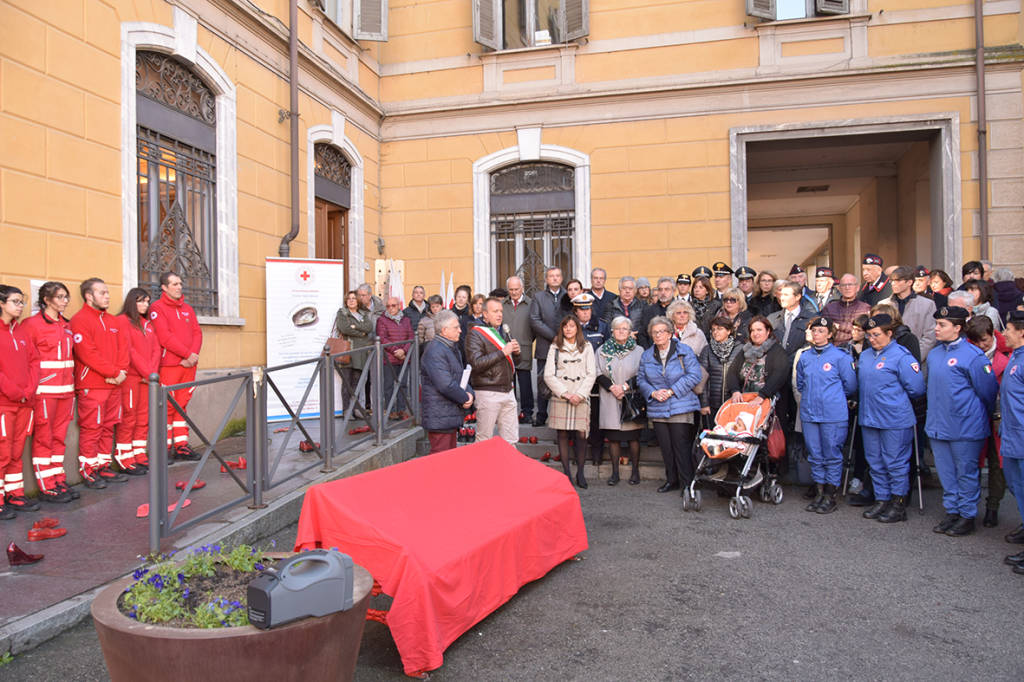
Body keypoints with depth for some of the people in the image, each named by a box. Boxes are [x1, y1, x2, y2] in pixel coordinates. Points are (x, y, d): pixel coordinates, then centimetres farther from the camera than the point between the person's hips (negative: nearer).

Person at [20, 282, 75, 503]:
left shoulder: (66, 325, 15)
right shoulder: (33, 323, -6)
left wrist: (72, 381, 12)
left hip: (66, 389, 7)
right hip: (45, 390, -7)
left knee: (59, 436, 11)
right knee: (43, 437, 0)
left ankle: (58, 481, 19)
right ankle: (46, 488, 6)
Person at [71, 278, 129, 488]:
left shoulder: (112, 321, 18)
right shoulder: (80, 320, -7)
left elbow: (122, 347, 13)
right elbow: (87, 353, -15)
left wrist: (121, 371, -4)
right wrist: (114, 372, -14)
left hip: (113, 384, 7)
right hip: (91, 386, -7)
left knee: (108, 427, 11)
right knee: (91, 428, -3)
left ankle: (103, 467, 20)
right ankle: (88, 472, 5)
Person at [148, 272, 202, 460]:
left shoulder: (187, 309, 18)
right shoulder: (157, 308, -2)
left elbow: (197, 333, 11)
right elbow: (165, 337, -12)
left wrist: (193, 354, -6)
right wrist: (187, 354, -13)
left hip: (188, 364, 6)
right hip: (169, 365, -6)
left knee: (182, 405, 9)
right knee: (167, 406, -3)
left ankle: (181, 445, 14)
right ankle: (164, 449, 3)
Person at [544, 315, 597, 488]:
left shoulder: (586, 347, 10)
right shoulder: (555, 347, 9)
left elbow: (591, 374, 5)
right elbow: (548, 375, 2)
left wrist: (580, 394, -7)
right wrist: (565, 394, -7)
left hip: (581, 397, 0)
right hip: (560, 397, 0)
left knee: (581, 435, -6)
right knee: (562, 434, 0)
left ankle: (580, 472, 6)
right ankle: (566, 472, 9)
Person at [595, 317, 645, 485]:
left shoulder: (639, 351, 6)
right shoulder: (602, 350, 9)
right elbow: (598, 374, 3)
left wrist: (625, 386, -11)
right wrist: (612, 387, -11)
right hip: (609, 401, 1)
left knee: (633, 437, 1)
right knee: (613, 437, 3)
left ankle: (635, 471, 12)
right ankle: (615, 472, 11)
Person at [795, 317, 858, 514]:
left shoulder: (840, 357, -6)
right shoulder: (805, 357, 9)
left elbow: (850, 386, -1)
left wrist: (834, 398, 8)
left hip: (834, 415, -5)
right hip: (809, 414, 5)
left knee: (832, 455, 2)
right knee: (815, 455, 10)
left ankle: (830, 497, 11)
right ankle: (819, 495, 20)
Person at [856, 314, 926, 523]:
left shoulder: (901, 356, -11)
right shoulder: (865, 355, 10)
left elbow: (916, 389, -12)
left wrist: (895, 398, 0)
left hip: (895, 420, -7)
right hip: (869, 418, 7)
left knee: (895, 463, 2)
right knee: (875, 462, 14)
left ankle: (898, 505, 13)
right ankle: (881, 500, 25)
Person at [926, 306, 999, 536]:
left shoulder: (973, 356, -15)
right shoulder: (934, 355, 6)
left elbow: (988, 392, -6)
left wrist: (980, 417, 6)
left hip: (965, 429, -6)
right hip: (938, 426, 7)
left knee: (966, 474, 6)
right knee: (946, 473, 15)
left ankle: (968, 516, 19)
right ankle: (952, 512, 28)